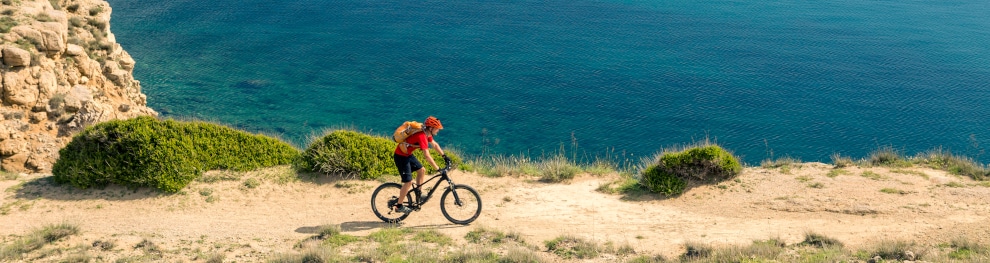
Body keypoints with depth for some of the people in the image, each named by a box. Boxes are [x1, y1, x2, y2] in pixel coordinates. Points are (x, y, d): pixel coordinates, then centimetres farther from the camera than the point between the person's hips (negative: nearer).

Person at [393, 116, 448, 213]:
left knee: (421, 170, 11)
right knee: (408, 182, -8)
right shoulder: (422, 136, -29)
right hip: (401, 156, -10)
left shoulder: (427, 134, 0)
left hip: (408, 154, 10)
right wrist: (438, 169, -34)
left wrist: (444, 156, 14)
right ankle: (399, 206, 4)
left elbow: (435, 144, 17)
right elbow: (427, 156, -36)